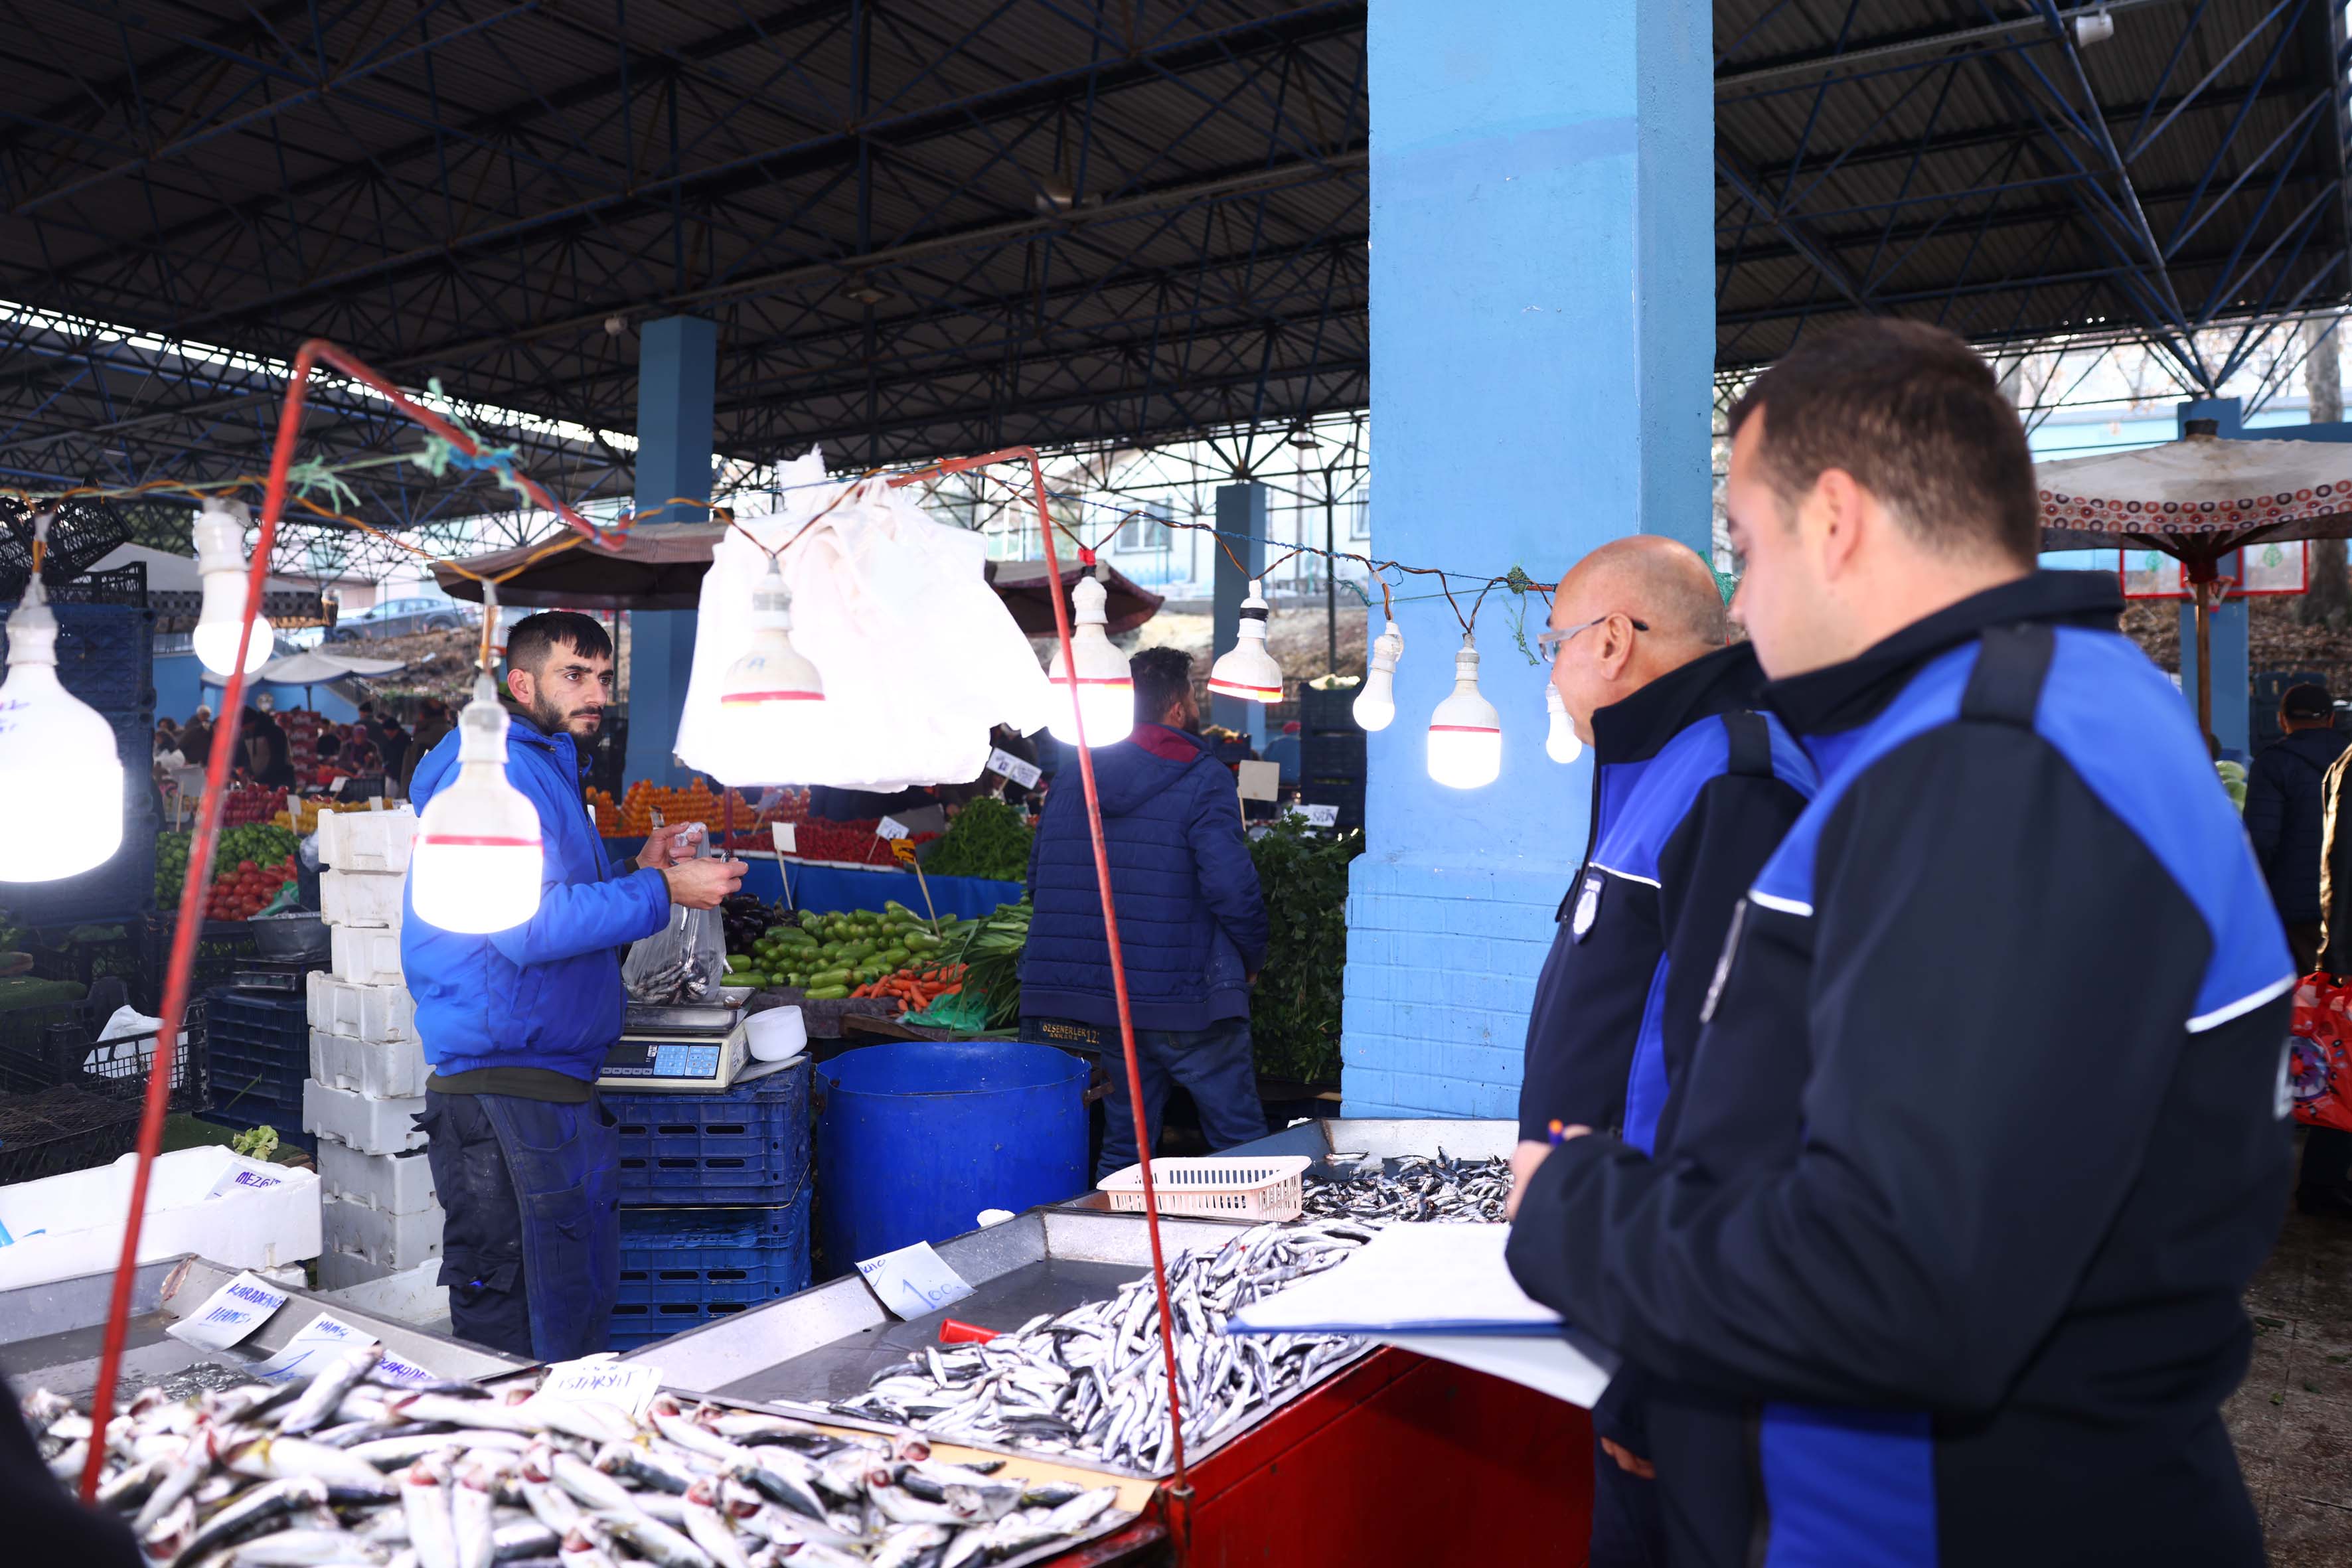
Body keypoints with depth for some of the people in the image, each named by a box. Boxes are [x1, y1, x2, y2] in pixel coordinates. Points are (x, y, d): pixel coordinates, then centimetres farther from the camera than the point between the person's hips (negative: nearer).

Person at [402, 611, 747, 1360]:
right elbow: (525, 925, -24)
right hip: (505, 1093, -10)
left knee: (578, 1310, 14)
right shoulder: (490, 771, -12)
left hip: (555, 1083, 10)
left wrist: (638, 873, 12)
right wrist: (660, 892, -19)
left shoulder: (549, 768, 20)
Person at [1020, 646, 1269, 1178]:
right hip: (1184, 997, -6)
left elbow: (1038, 885, 14)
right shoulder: (1202, 779, -9)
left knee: (1123, 1140, 16)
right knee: (1240, 1137, 7)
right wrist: (1252, 958, -1)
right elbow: (1231, 885, -18)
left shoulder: (1071, 783, 11)